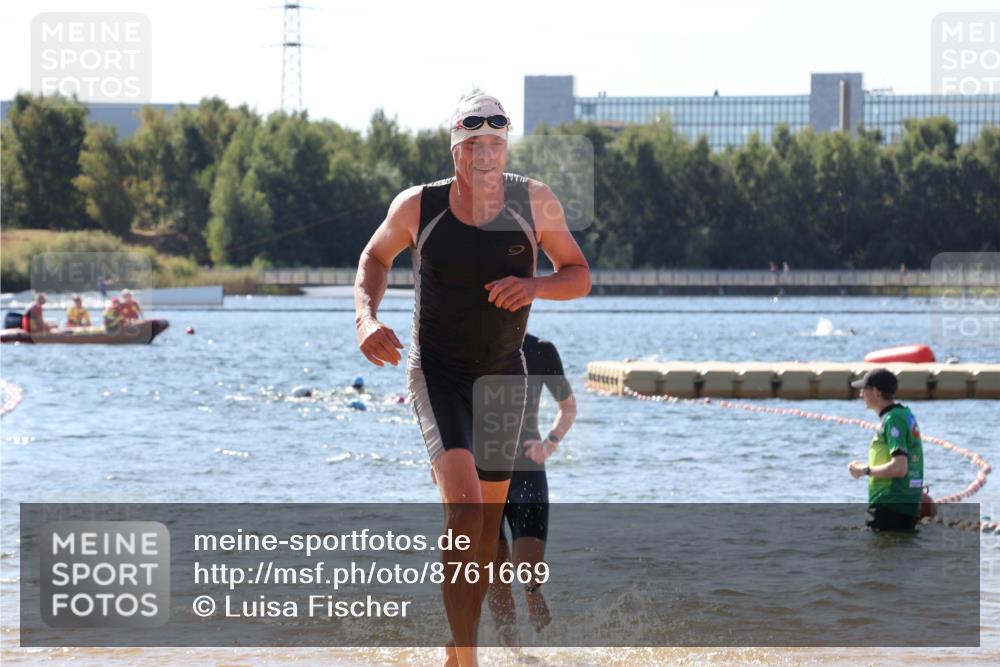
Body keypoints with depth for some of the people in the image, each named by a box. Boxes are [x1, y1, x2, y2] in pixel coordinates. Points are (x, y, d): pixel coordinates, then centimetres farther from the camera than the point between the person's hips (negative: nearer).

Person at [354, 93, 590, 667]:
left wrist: (536, 286, -22)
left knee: (490, 518, 12)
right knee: (464, 506, -23)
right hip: (437, 371, -3)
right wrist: (366, 318, -10)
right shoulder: (418, 207, -11)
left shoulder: (535, 203, -9)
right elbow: (375, 258, 8)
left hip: (503, 375, 3)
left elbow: (580, 276, -1)